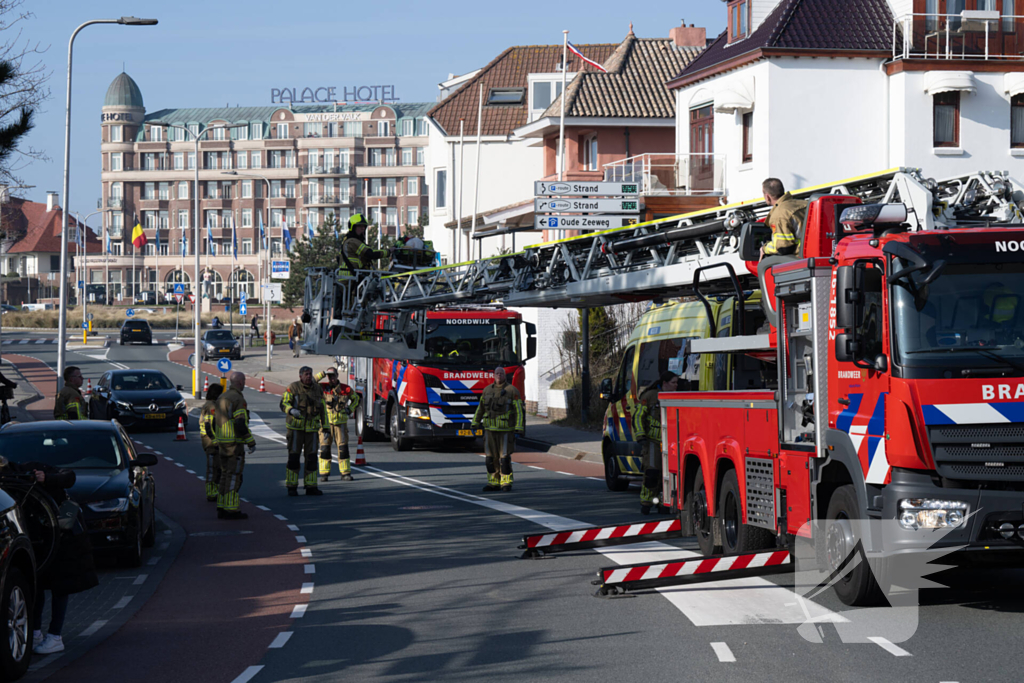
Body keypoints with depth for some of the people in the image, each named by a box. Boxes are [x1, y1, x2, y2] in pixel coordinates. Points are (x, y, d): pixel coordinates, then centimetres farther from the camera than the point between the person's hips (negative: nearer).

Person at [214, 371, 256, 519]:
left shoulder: (221, 398, 14)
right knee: (234, 476, -6)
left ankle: (222, 509, 12)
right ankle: (231, 510, -7)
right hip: (235, 444, -9)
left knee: (226, 475, 13)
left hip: (222, 444, 9)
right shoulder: (238, 399, -13)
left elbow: (215, 424, 18)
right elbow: (241, 425, -20)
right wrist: (251, 443, -14)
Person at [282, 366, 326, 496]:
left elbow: (323, 409, 15)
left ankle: (310, 487, 9)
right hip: (296, 426, -4)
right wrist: (292, 410, -31)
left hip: (312, 427, 4)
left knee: (312, 457, 3)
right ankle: (291, 487, 4)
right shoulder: (293, 388, -5)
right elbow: (284, 403, -10)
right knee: (294, 456, -3)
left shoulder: (318, 389, 8)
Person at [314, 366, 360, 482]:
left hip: (341, 422, 1)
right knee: (325, 447, -1)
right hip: (326, 421, -1)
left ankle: (345, 473, 4)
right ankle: (324, 473, 5)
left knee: (343, 447, -1)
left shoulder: (346, 389, 2)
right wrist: (323, 374, -16)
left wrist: (350, 410, 5)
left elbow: (356, 398, 20)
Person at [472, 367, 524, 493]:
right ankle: (493, 483, 11)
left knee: (505, 457, -6)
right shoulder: (487, 390, 7)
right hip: (490, 429, 4)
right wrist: (475, 423, 16)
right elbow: (481, 408, 17)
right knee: (491, 457, 3)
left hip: (506, 430, -4)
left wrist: (519, 428, -16)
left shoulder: (512, 391, -7)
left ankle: (506, 483, 2)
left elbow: (519, 411, -9)